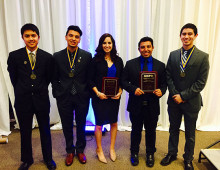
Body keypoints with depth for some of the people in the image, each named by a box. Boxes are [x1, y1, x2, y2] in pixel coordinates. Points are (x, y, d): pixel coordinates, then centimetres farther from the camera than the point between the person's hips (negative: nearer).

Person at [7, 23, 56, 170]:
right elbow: (14, 78, 4)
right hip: (23, 100, 0)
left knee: (45, 130, 13)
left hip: (41, 99, 0)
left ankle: (48, 158, 34)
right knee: (25, 132, 15)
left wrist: (39, 89, 6)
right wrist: (23, 91, 7)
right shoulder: (14, 56, -3)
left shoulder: (47, 57, -3)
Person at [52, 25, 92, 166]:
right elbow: (55, 79, 5)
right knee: (67, 126, 14)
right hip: (64, 98, 1)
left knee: (81, 125, 14)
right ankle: (70, 151, 35)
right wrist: (58, 94, -1)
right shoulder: (57, 56, 1)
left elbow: (90, 77, 0)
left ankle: (80, 150, 35)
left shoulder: (87, 56, -2)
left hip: (82, 97, 0)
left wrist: (88, 93, -4)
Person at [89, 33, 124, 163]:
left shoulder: (118, 60, 5)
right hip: (99, 97, -3)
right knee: (99, 123, 7)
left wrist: (120, 92, -7)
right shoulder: (96, 60, -4)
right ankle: (99, 150, 27)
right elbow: (91, 80, -4)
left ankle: (112, 148, 32)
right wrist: (98, 93, -14)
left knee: (114, 122, 12)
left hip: (114, 97, 3)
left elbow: (122, 79, 8)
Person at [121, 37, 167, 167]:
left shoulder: (160, 65, 2)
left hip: (152, 105, 1)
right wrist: (133, 89, -19)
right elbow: (124, 81, -1)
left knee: (151, 131, 17)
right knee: (136, 130, 16)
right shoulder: (130, 64, -1)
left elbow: (164, 83, 5)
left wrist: (161, 91, -16)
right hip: (136, 104, -1)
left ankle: (150, 154, 40)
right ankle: (134, 153, 38)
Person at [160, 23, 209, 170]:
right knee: (174, 129, 18)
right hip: (174, 100, 3)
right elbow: (168, 76, 2)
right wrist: (174, 94, -10)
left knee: (190, 134, 14)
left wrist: (183, 95, -15)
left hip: (191, 101, -2)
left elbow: (201, 82, -11)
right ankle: (172, 153, 38)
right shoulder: (173, 55, 2)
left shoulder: (202, 57, -8)